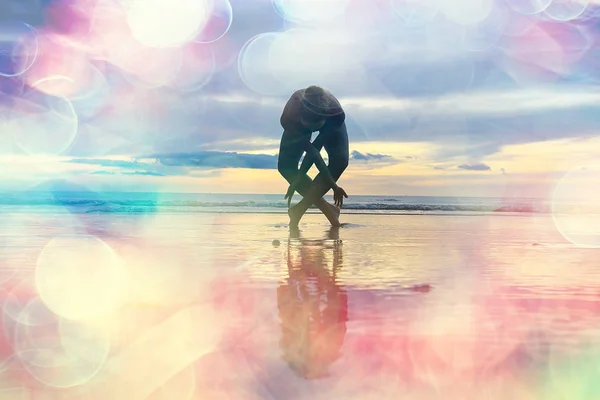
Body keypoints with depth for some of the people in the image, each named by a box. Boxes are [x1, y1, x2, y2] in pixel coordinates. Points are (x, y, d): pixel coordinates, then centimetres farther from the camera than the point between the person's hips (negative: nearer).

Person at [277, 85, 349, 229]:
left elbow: (316, 147, -35)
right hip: (298, 123, 1)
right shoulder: (289, 117, -43)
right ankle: (326, 207, -5)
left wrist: (297, 181, -33)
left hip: (330, 121, -1)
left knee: (340, 160, -24)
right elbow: (311, 151, -39)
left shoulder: (337, 115, -44)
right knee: (285, 165, -13)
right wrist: (333, 185, -39)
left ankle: (300, 209, -18)